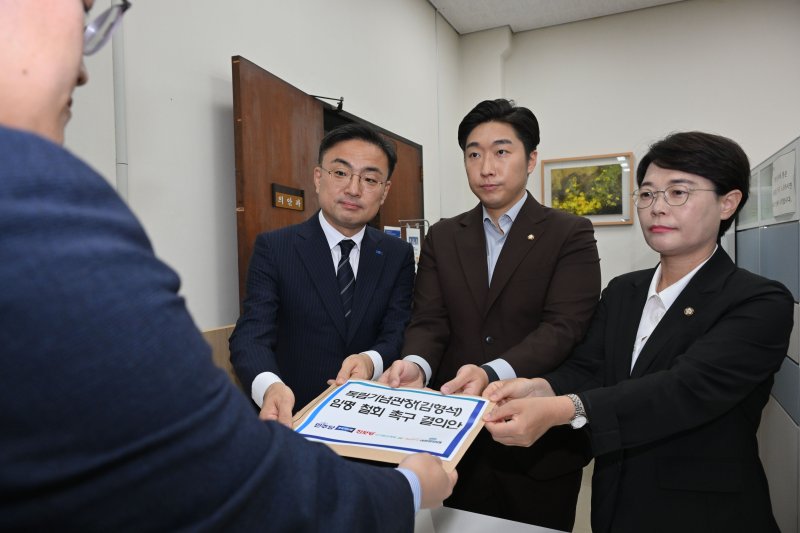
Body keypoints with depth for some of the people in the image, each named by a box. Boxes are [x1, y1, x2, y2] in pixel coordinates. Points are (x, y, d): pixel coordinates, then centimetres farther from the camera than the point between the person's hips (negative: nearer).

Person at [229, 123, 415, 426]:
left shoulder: (398, 255, 5)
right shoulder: (273, 248, -2)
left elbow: (398, 333, -1)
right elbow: (251, 335, -11)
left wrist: (371, 361, -24)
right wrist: (270, 386, -32)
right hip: (295, 416, 0)